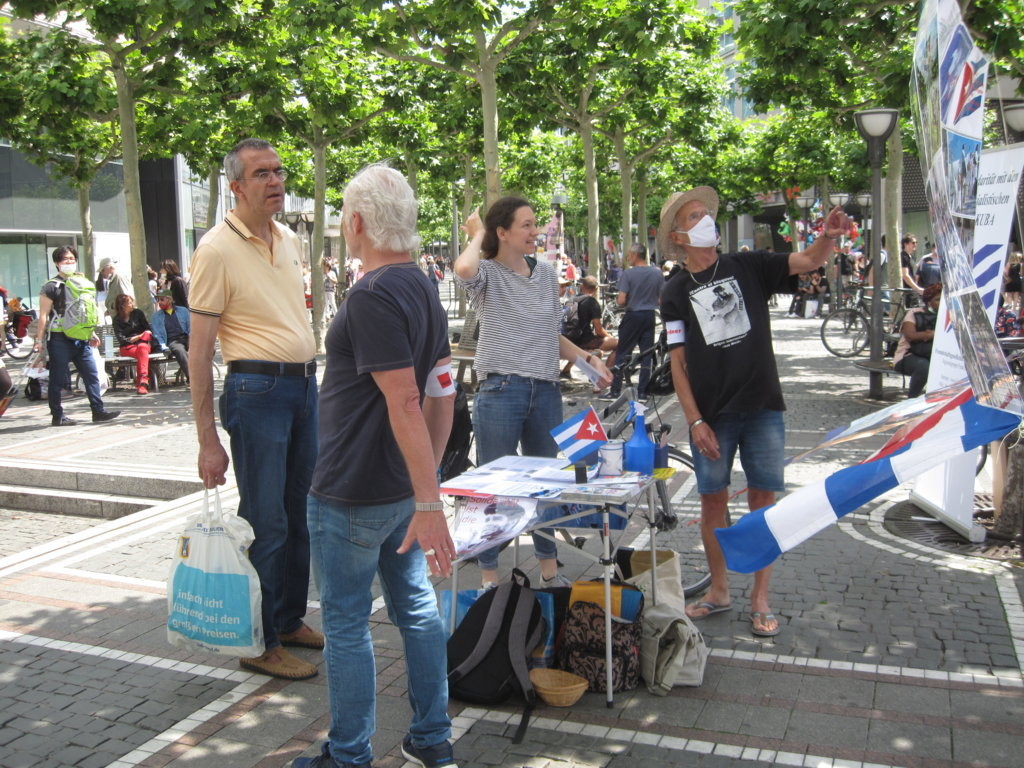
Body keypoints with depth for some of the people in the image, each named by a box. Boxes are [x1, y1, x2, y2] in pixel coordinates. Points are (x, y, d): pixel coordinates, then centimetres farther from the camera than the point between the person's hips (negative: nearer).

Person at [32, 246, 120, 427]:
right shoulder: (51, 286, -5)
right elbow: (43, 315, -8)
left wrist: (91, 334, 22)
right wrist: (39, 340, -12)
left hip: (80, 338, 6)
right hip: (59, 339, -6)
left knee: (92, 374, 3)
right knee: (58, 378, 1)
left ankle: (98, 410, 7)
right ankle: (57, 416, 8)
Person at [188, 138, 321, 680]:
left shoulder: (289, 240, 11)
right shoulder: (217, 249, -11)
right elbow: (199, 351, -13)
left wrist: (312, 381, 17)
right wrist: (207, 440, -15)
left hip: (304, 386, 8)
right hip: (258, 390, -8)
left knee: (300, 514, 15)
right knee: (265, 522, -1)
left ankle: (290, 620, 30)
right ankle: (260, 644, 12)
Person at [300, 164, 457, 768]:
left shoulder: (373, 296, -20)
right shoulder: (425, 290, 9)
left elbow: (405, 403, -26)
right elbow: (442, 395, 12)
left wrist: (429, 501, -26)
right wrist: (427, 485, 16)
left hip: (352, 494, -9)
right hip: (403, 488, 9)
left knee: (347, 622, 5)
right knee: (417, 608, 15)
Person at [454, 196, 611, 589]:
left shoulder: (546, 274, 12)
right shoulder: (488, 274, -6)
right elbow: (464, 269, -32)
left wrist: (587, 358, 7)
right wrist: (477, 235, -13)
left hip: (546, 391, 6)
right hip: (500, 391, -6)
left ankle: (549, 569, 30)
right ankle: (489, 576, 16)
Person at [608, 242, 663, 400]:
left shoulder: (628, 274, -13)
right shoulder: (657, 273, 1)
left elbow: (621, 301, -18)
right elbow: (663, 298, 4)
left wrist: (617, 299, 4)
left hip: (633, 316, -4)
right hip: (650, 316, 4)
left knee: (623, 353, 5)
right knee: (646, 354, 8)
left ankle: (615, 390, 7)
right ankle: (642, 392, 10)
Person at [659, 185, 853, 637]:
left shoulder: (749, 267, 6)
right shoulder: (676, 293, 5)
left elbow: (808, 262, -6)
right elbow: (678, 363, 1)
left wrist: (828, 237, -28)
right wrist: (695, 421, -7)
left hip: (762, 408, 0)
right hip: (711, 415, 0)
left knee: (763, 499, 4)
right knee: (713, 501, 6)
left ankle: (760, 599, 15)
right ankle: (719, 591, 24)